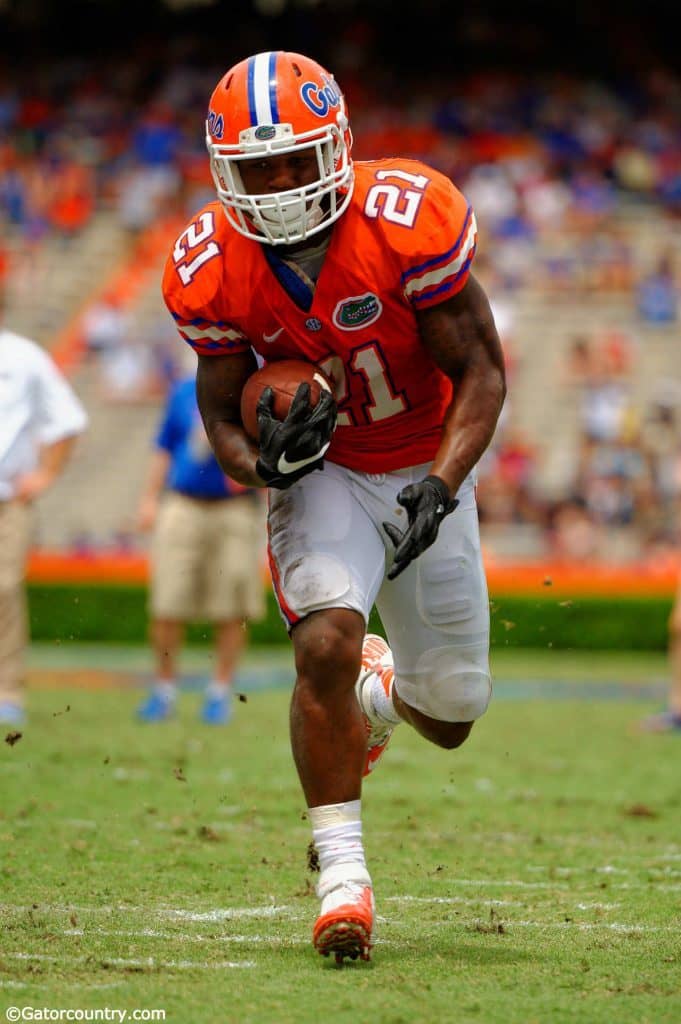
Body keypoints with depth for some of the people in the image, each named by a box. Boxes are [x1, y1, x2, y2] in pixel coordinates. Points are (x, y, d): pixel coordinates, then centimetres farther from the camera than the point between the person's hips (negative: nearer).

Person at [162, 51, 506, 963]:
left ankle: (380, 688, 45)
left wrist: (439, 489, -30)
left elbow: (482, 371, -16)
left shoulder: (409, 222, -25)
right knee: (327, 640, -28)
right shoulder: (213, 272, -17)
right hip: (322, 472, 0)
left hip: (429, 466, 0)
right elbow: (221, 409, -4)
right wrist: (262, 461, -27)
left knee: (451, 718, 6)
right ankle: (340, 871, -15)